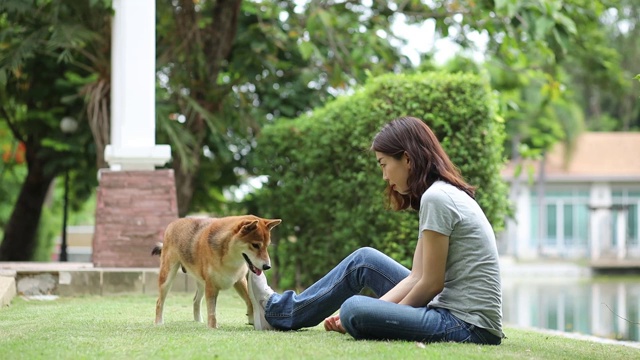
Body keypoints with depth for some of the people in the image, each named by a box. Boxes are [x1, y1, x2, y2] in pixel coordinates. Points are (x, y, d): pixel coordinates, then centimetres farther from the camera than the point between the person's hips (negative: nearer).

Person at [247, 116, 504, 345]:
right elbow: (416, 277, 12)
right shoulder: (449, 193, 14)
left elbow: (431, 283, -15)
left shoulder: (435, 198, -15)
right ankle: (280, 311, 25)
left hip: (468, 328, -10)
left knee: (355, 311, -21)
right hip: (454, 311, 10)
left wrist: (389, 317, -1)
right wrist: (372, 310, 3)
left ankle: (279, 314, 7)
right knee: (364, 260, 15)